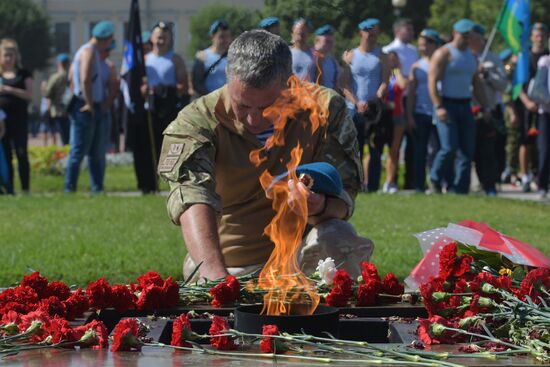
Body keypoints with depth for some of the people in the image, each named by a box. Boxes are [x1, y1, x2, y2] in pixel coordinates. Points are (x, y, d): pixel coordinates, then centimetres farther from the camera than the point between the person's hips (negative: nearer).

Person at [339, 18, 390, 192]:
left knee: (375, 150, -1)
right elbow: (344, 84, 1)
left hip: (376, 110, 1)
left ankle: (372, 186, 2)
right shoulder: (350, 56, 7)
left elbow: (385, 82, 2)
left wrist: (374, 101, -14)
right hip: (354, 110, -1)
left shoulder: (381, 57, 10)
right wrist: (357, 103, -11)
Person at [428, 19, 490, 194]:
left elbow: (477, 85, 22)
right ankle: (435, 180, 7)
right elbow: (432, 81, -11)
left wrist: (485, 108, 14)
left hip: (465, 107, 7)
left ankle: (459, 189, 4)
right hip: (447, 105, -7)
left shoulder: (471, 56, 16)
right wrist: (438, 107, -20)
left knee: (467, 151, 0)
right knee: (450, 148, -15)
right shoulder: (444, 53, -5)